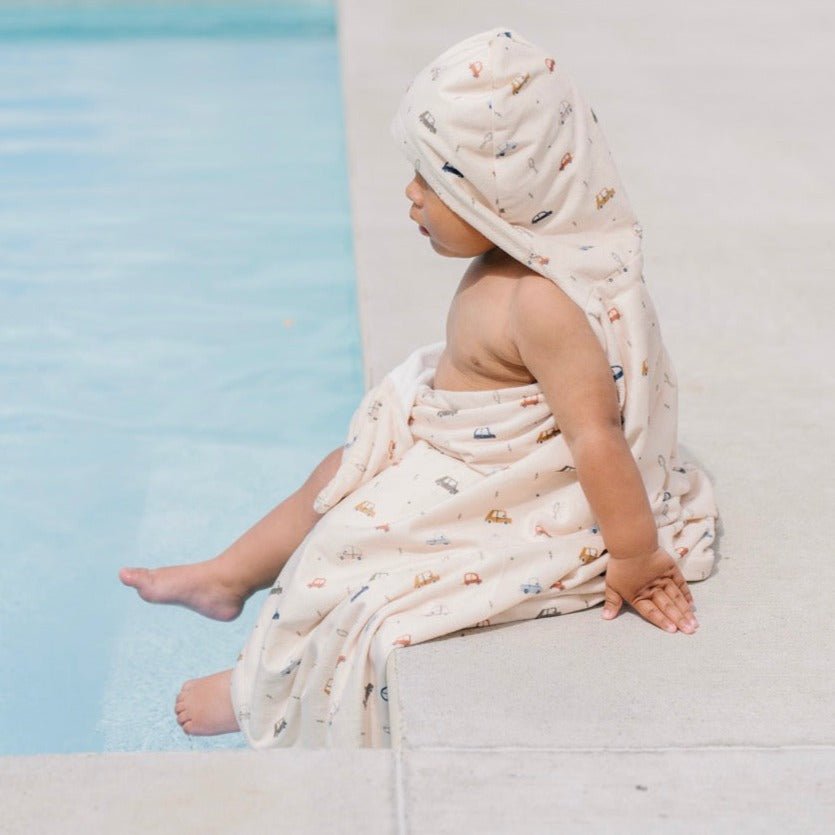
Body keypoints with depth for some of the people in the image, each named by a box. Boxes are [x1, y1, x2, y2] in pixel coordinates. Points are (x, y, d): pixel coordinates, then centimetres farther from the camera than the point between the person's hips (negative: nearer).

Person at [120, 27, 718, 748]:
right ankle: (229, 577, 41)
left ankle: (264, 694, 23)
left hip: (517, 516, -10)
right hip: (465, 460, 10)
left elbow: (597, 437, -34)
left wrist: (633, 560, -28)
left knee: (343, 551, -3)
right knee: (338, 477, 20)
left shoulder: (544, 303, -35)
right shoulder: (511, 262, -3)